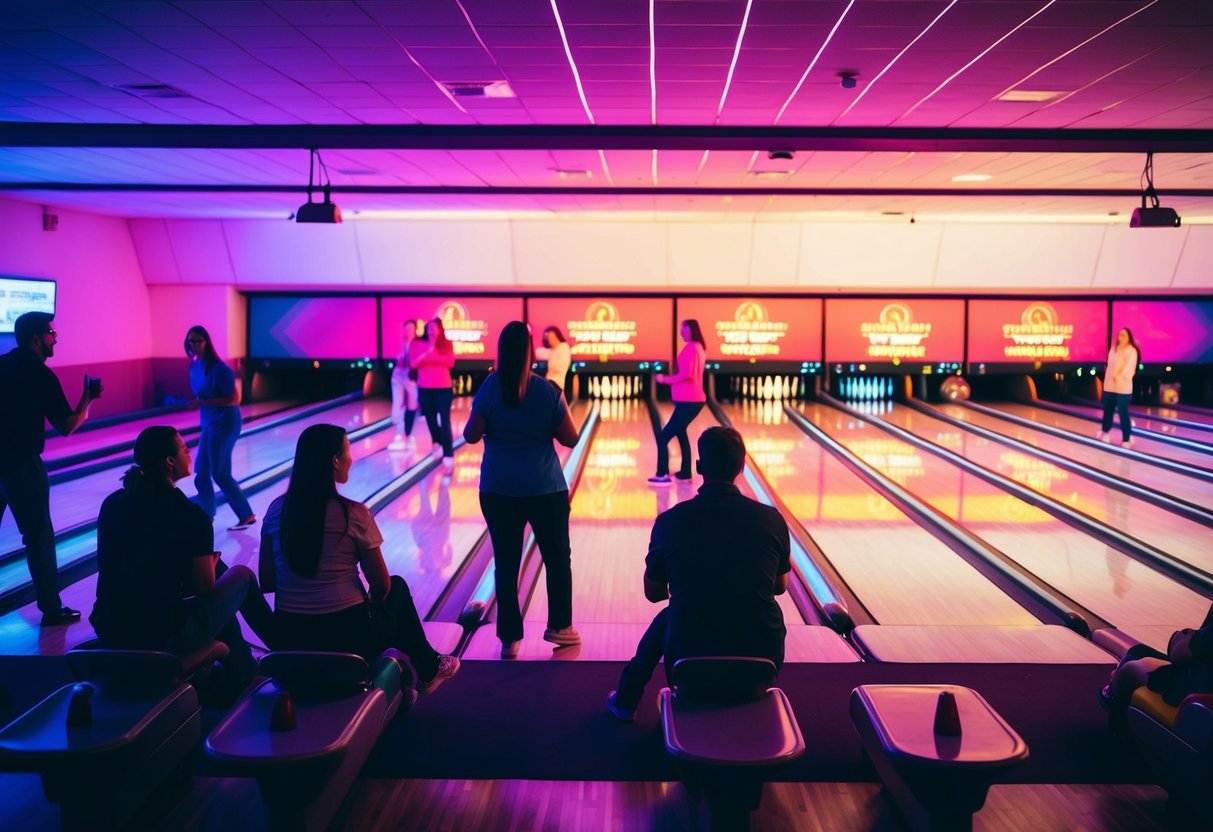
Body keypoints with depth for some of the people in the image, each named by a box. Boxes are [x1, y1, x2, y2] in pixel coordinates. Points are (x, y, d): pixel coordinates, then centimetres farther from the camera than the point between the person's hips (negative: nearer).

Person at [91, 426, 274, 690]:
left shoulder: (112, 504, 3)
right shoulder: (190, 515, -14)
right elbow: (205, 589, -6)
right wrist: (210, 561, 15)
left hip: (110, 633, 6)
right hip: (164, 639, -6)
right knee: (241, 576, 16)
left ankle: (240, 675, 37)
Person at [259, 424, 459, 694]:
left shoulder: (276, 510, -2)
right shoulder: (354, 514, -14)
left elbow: (267, 583, 3)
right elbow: (381, 588, -4)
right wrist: (371, 601, 18)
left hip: (289, 638, 5)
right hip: (347, 636, -4)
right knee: (397, 587, 26)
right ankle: (428, 670, 40)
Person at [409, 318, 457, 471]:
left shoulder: (446, 344, 2)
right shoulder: (418, 344, 3)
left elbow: (450, 362, -11)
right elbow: (413, 363, -6)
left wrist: (433, 354, -15)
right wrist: (427, 353, -19)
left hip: (443, 387, -2)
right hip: (424, 387, 2)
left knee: (444, 421, -10)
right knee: (430, 418, 13)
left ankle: (448, 454, -14)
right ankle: (436, 443, 38)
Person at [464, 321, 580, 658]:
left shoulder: (489, 389, -6)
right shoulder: (548, 390, -7)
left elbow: (471, 436, -3)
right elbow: (570, 439, -3)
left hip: (498, 490, 1)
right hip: (545, 488, -1)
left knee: (506, 563, 7)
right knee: (557, 557, 16)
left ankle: (510, 638, 11)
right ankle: (559, 626, 25)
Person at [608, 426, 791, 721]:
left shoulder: (670, 521, -9)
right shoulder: (771, 519, -7)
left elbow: (653, 594, 5)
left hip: (690, 659, 0)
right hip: (762, 661, 1)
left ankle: (626, 699, 44)